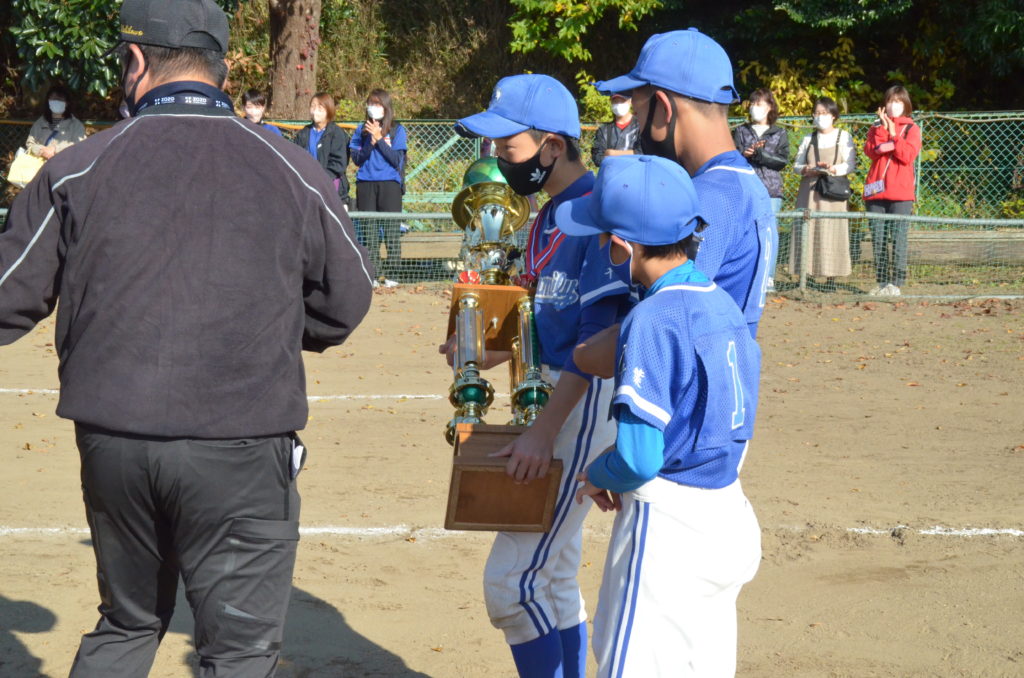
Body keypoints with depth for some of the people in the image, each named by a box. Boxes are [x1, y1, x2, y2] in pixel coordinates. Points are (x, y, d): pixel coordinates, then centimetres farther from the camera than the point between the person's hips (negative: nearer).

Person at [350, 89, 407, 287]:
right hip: (366, 184, 2)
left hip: (389, 184, -2)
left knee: (392, 230, -3)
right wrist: (371, 142, -10)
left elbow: (397, 160, -5)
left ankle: (392, 274, 2)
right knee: (369, 231, 2)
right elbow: (357, 158, 4)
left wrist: (379, 139, -10)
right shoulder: (362, 129, 11)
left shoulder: (397, 130, 5)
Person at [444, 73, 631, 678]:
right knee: (553, 575, 17)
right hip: (550, 397, 10)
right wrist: (492, 354, 5)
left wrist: (545, 429, -26)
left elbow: (597, 336, -22)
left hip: (586, 402, -10)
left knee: (513, 578, -11)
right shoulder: (549, 215, 13)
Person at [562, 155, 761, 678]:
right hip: (731, 516, 9)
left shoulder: (653, 320, -18)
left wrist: (598, 475, 0)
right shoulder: (723, 303, 7)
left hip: (666, 522, -9)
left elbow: (639, 458, -21)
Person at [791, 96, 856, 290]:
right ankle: (805, 274, -7)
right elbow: (796, 165, 15)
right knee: (806, 229, -6)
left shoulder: (843, 136, 9)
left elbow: (850, 164, 1)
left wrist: (833, 169, -17)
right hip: (809, 190, 3)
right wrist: (806, 170, -8)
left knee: (831, 230, -8)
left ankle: (831, 278, -8)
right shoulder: (808, 139, 19)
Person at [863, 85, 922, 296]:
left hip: (901, 192, -3)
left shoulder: (912, 129, 8)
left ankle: (896, 283, -5)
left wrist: (893, 134, -7)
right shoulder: (877, 127, 16)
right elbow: (871, 150, -2)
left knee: (898, 238, -7)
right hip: (876, 191, 3)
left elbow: (908, 155, -8)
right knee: (878, 238, 3)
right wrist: (883, 128, -8)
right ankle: (882, 281, 9)